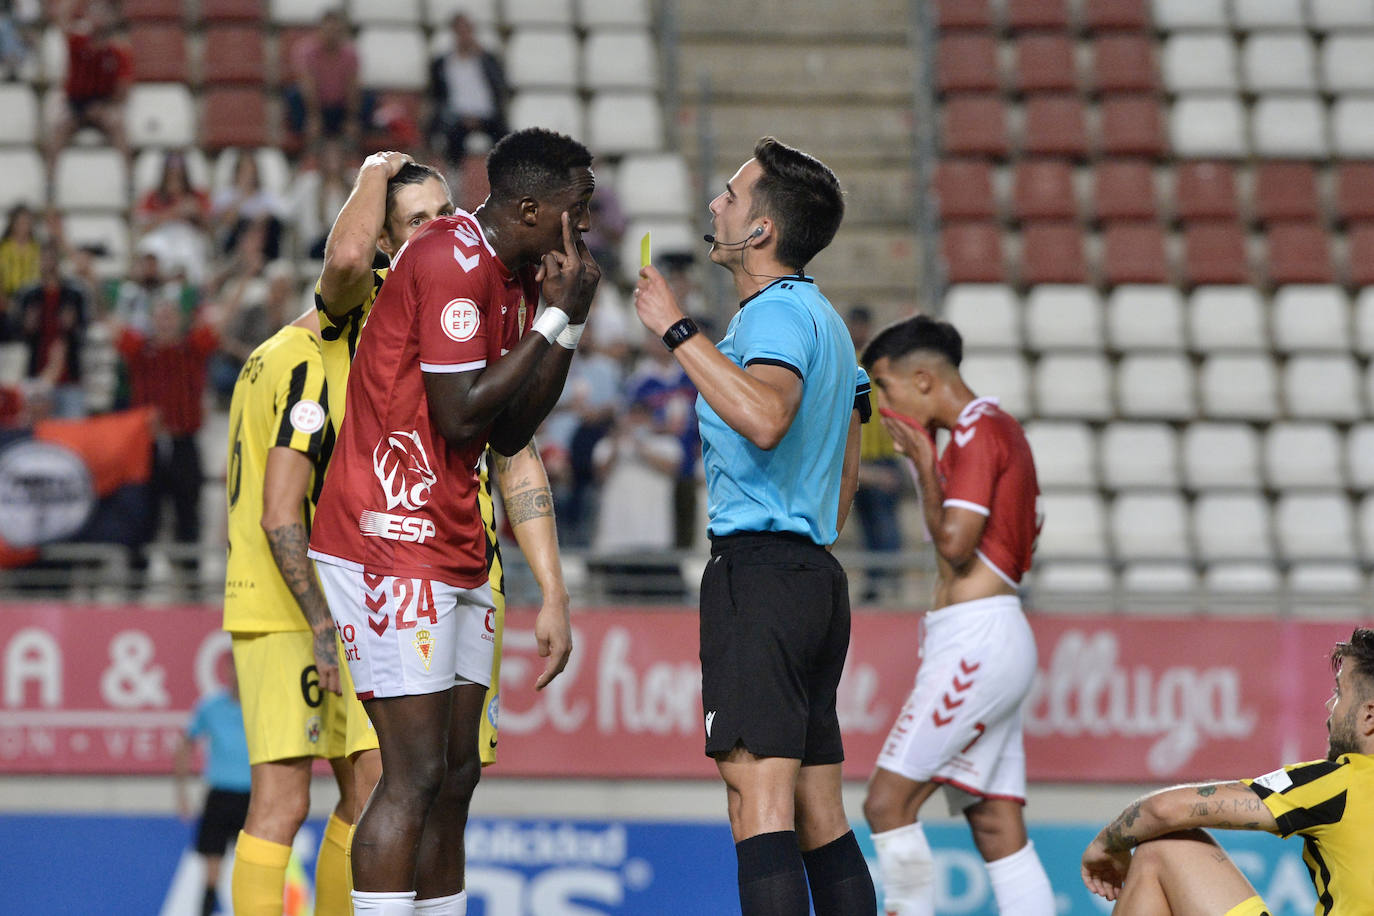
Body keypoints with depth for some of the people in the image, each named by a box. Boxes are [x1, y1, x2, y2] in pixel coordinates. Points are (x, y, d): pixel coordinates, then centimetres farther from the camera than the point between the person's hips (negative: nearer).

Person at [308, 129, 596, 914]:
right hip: (393, 548, -10)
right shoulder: (451, 263, -14)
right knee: (416, 776, -12)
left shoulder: (513, 277, 16)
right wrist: (554, 317, -12)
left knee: (457, 775, 10)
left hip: (454, 551, 10)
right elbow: (461, 417, -19)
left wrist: (568, 326, 5)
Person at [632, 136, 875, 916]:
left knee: (760, 795, -15)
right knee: (819, 816, 8)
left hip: (759, 570, -10)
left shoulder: (777, 312, -10)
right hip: (815, 573, 10)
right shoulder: (823, 318, 21)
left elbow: (765, 419, -31)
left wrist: (679, 331, -23)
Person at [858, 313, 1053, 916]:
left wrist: (925, 470, -5)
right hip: (985, 644, 10)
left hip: (976, 640, -10)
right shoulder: (1000, 430, 20)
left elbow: (955, 544, -19)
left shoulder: (979, 432, -10)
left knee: (887, 803, -12)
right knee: (997, 827, 4)